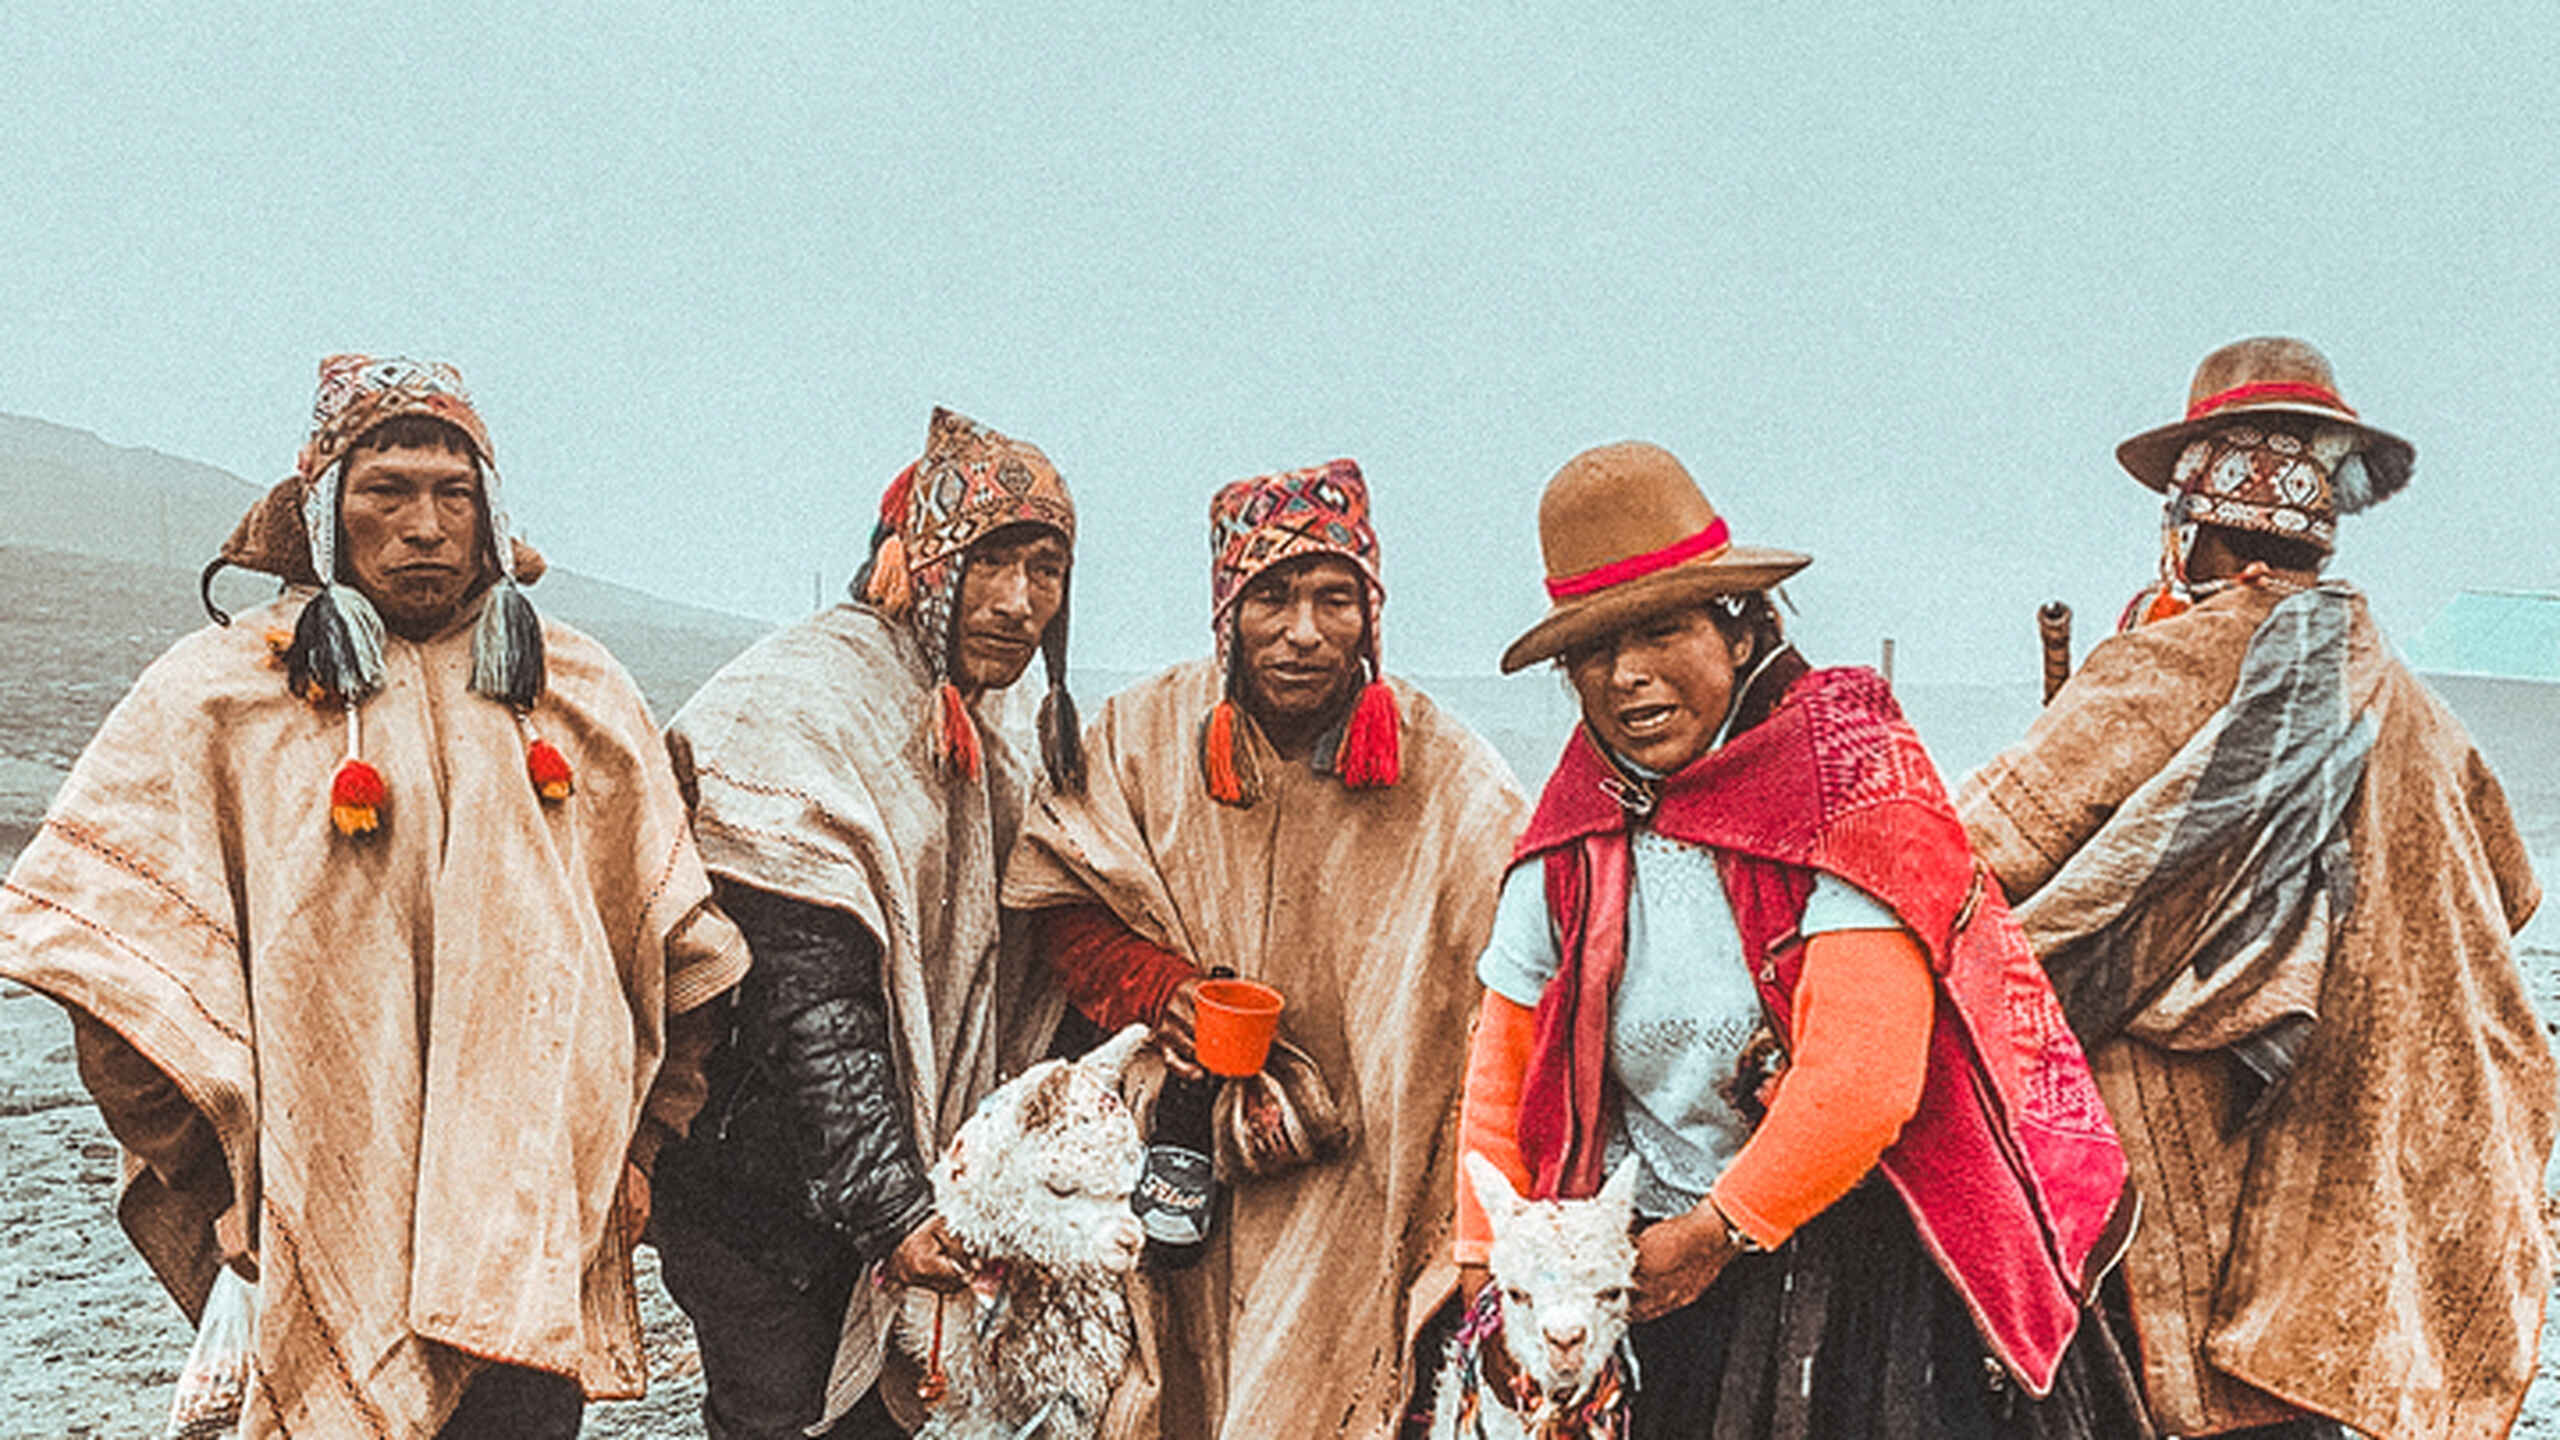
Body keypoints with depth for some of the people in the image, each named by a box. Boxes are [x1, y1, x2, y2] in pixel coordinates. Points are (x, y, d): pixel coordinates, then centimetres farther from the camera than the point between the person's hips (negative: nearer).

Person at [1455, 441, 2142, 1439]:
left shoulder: (1849, 782, -14)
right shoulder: (1574, 833, 2)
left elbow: (1861, 1082, -21)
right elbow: (1505, 1067, 10)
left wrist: (1716, 1233, -12)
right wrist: (1492, 1273, 3)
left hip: (1871, 1269, -4)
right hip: (1662, 1276, 4)